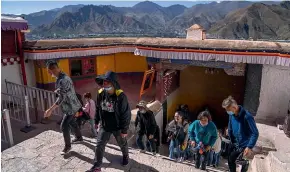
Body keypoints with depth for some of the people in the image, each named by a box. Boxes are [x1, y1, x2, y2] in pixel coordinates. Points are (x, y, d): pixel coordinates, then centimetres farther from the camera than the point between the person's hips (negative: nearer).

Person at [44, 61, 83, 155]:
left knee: (64, 126, -2)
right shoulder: (60, 78, 3)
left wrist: (50, 110, -33)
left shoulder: (63, 80, -29)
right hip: (69, 105, 10)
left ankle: (67, 146, 16)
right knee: (71, 122, 24)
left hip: (71, 106, -10)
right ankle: (79, 137, 43)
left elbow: (61, 98, -32)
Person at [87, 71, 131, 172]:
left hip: (118, 127, -3)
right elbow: (97, 109, 8)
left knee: (122, 144, 20)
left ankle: (126, 156, 50)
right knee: (99, 145, 5)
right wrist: (96, 121, 14)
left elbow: (126, 114, -19)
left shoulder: (120, 96, -24)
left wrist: (124, 129, -16)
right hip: (104, 126, 4)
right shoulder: (101, 93, -8)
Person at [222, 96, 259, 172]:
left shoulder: (247, 116, -27)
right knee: (230, 160, 16)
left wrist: (249, 147, -27)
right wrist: (232, 142, 8)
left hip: (245, 146, -6)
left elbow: (255, 133, -23)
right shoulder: (231, 115, -7)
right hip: (236, 145, 6)